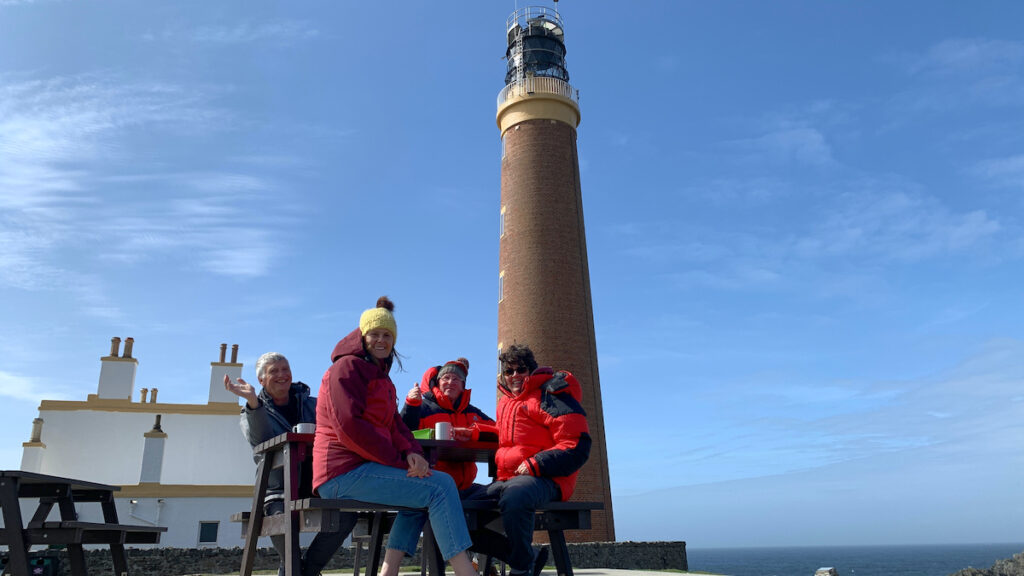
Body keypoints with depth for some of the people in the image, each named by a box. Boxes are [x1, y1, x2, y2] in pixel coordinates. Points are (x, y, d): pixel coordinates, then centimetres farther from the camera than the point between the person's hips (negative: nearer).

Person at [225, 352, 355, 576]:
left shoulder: (312, 405, 18)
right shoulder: (252, 412, 11)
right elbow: (260, 440, -13)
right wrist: (253, 402, -27)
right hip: (279, 492, -1)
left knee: (347, 513, -30)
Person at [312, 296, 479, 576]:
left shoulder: (380, 375, 25)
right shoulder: (347, 367, -5)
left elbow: (394, 425, 16)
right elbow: (349, 427, -17)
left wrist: (412, 453, -6)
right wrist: (400, 459, -17)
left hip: (361, 469, 10)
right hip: (344, 472, -9)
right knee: (441, 486, -17)